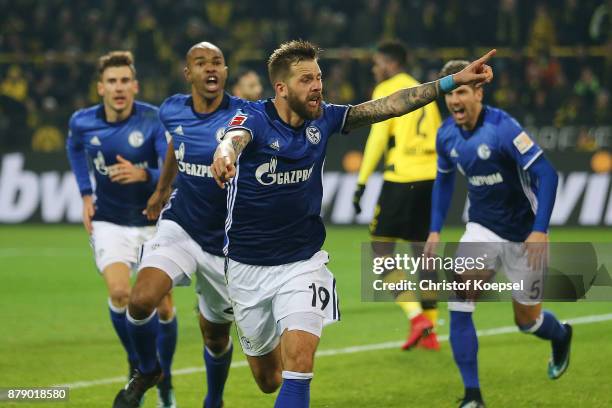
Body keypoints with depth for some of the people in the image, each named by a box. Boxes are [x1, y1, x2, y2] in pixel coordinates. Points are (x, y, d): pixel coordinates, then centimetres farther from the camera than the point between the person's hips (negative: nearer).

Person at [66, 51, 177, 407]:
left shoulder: (155, 120, -17)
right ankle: (136, 365, 2)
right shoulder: (82, 122, -7)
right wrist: (86, 194, 10)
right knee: (120, 292, -22)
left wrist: (143, 175, -40)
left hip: (153, 223, -1)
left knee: (163, 307, 3)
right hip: (108, 222, 1)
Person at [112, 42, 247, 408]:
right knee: (141, 301, -22)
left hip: (225, 241, -2)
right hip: (179, 227, 2)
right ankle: (148, 371, 7)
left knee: (216, 337, 11)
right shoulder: (173, 111, -3)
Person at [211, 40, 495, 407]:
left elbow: (389, 106, -4)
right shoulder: (255, 119, -17)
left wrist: (453, 81, -12)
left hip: (303, 262, 2)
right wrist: (225, 155, -65)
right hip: (248, 266, -1)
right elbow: (235, 139, -40)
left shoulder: (323, 119, -4)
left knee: (299, 360, -21)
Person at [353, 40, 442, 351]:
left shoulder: (387, 90, -1)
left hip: (401, 178, -7)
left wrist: (361, 182, -8)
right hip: (429, 177, 7)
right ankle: (429, 330, 10)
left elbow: (378, 138, -9)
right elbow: (439, 139, 18)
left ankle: (415, 318, -15)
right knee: (422, 250, 11)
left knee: (381, 248, 0)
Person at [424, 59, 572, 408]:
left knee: (527, 321, 9)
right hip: (482, 230, 4)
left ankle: (561, 336, 47)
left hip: (523, 234, -4)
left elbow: (546, 174, -25)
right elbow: (444, 180, 15)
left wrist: (540, 230, -32)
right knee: (458, 303, -18)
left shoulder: (503, 128, -24)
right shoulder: (447, 134, -4)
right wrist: (435, 229, 8)